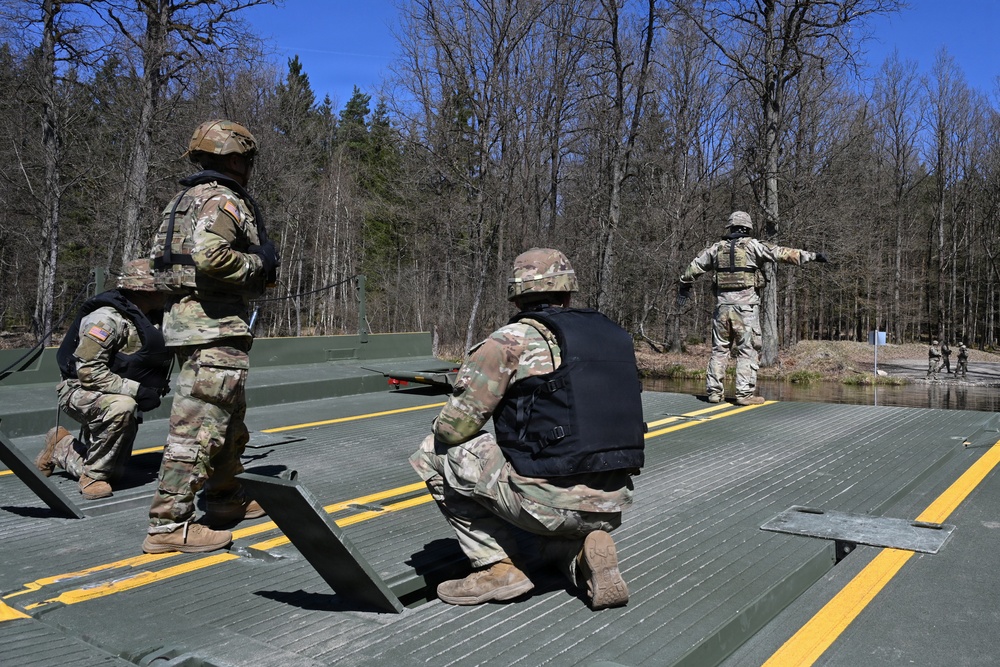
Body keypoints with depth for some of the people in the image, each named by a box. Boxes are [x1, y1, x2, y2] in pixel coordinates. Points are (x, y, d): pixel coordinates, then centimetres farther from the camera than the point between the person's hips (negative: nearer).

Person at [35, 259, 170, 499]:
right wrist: (137, 390, -29)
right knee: (120, 407, -40)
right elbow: (88, 373, -27)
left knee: (114, 473, 12)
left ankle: (61, 446, 37)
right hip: (81, 391, -8)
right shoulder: (108, 318, -24)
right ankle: (93, 476, -21)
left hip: (114, 398, 8)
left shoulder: (145, 319, 2)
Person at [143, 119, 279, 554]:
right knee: (199, 425, -7)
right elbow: (209, 254, -27)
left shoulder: (184, 199, 19)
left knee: (230, 420, 21)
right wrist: (258, 267, -11)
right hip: (214, 325, -11)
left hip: (185, 318, 11)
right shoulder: (223, 200, -11)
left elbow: (160, 254, 19)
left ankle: (227, 499, 33)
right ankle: (168, 525, -3)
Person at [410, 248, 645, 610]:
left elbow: (453, 427, -6)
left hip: (550, 500, -7)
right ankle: (585, 556, 6)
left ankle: (498, 566, 6)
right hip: (612, 506, 7)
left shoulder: (511, 341, -7)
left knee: (434, 453, 7)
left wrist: (441, 429, 18)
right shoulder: (615, 336, 13)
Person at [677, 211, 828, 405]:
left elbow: (694, 267, 21)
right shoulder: (753, 245, -2)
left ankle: (714, 391, 12)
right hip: (746, 306, -4)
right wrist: (811, 256, 2)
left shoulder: (717, 248, 11)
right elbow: (782, 253, -4)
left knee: (719, 349, 11)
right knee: (747, 351, 1)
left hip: (723, 305, 4)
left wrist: (684, 285, 37)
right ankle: (745, 394, -3)